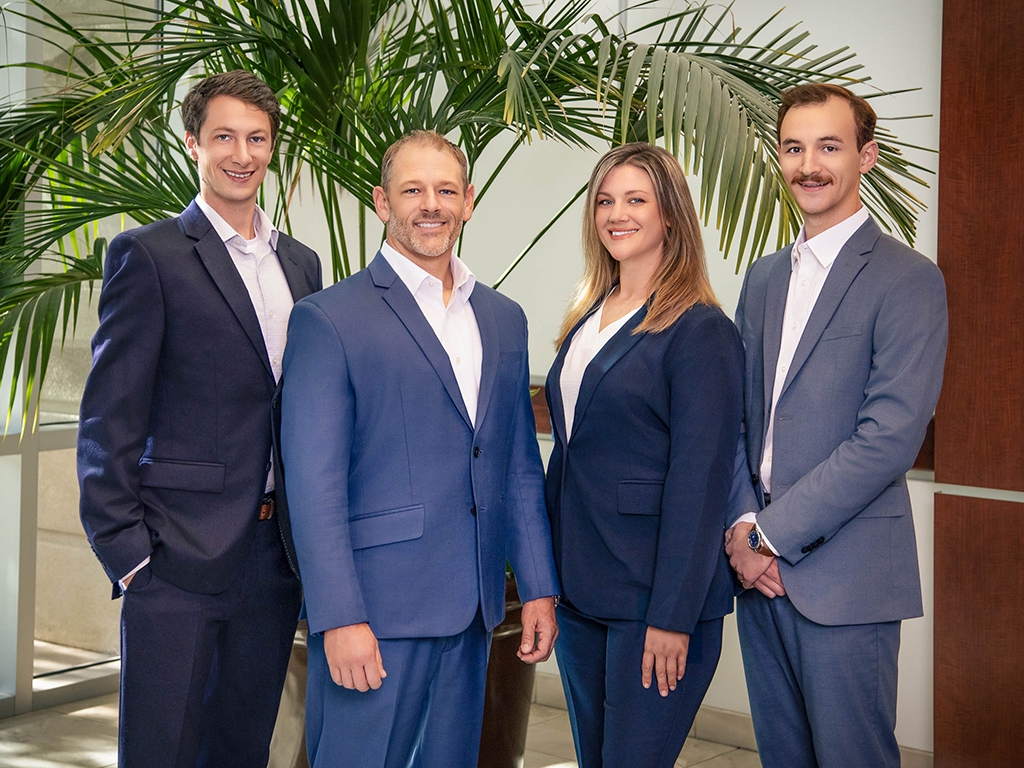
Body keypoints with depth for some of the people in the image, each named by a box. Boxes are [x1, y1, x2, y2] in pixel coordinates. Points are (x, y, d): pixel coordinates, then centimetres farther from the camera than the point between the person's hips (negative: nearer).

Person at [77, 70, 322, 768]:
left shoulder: (302, 264, 15)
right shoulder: (150, 255, -4)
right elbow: (110, 416, -7)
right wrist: (125, 548, -12)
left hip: (275, 553, 6)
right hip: (180, 553, -5)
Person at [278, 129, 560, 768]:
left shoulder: (504, 319, 14)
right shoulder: (328, 319, -5)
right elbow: (313, 483, -10)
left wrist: (539, 589, 12)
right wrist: (340, 619, -16)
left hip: (472, 610, 6)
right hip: (376, 610, -6)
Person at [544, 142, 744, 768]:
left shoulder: (702, 331, -12)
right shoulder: (586, 320, 12)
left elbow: (700, 482, -15)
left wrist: (673, 618, -18)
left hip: (652, 597, -7)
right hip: (579, 589, 8)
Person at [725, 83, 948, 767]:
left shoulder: (909, 280, -9)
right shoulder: (764, 278, 14)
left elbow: (890, 438, -17)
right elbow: (741, 414, 14)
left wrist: (771, 533, -15)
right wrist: (741, 522, -3)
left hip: (846, 575, -6)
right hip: (761, 565, 6)